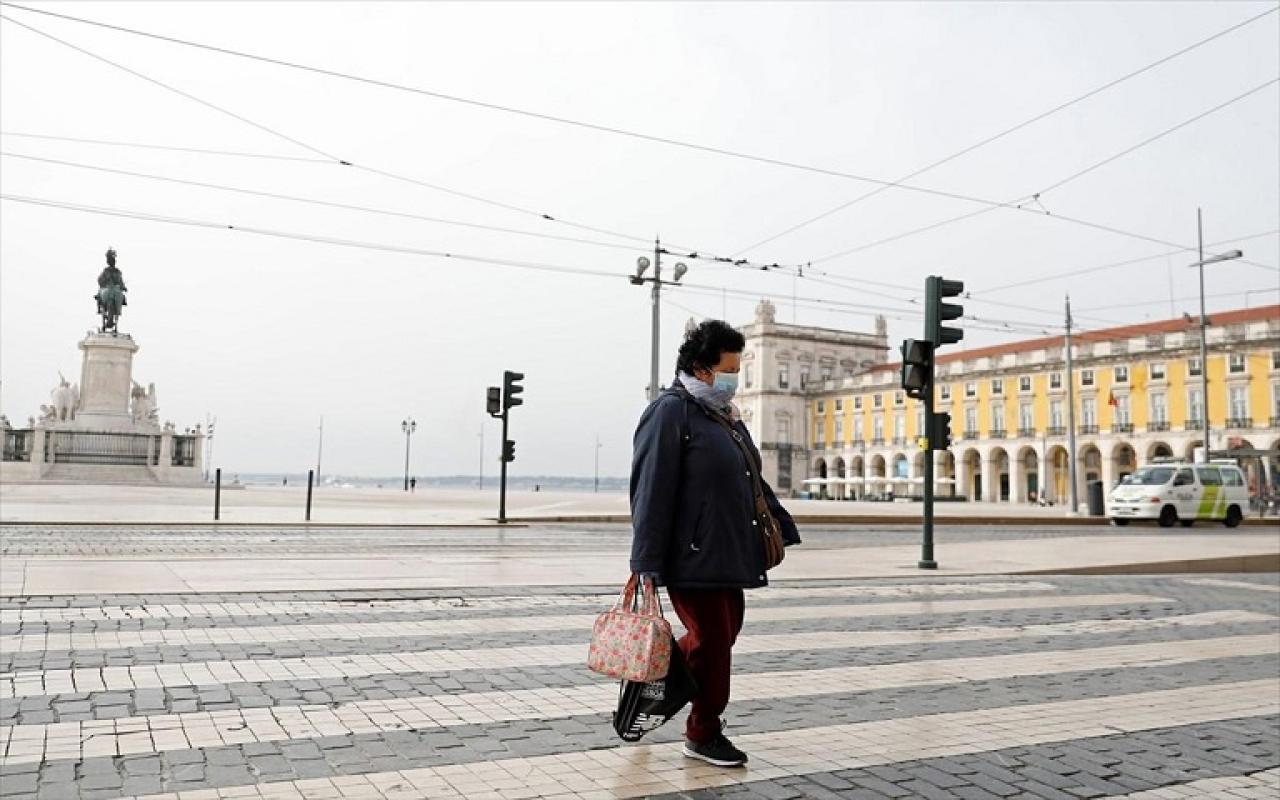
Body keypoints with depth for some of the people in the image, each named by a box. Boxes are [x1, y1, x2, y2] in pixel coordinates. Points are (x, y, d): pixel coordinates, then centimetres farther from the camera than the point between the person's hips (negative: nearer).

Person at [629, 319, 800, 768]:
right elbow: (652, 490, -16)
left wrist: (781, 527, 26)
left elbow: (751, 481, 26)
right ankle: (703, 735, 18)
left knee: (723, 634, 13)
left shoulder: (726, 416, 18)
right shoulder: (671, 411, -10)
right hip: (692, 557, -9)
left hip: (728, 554, 9)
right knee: (713, 641, -1)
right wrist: (646, 563, -19)